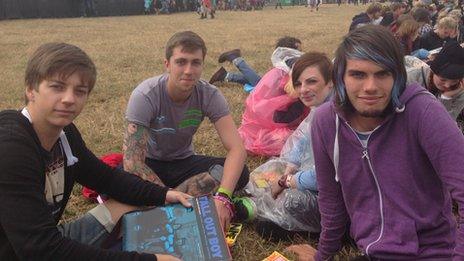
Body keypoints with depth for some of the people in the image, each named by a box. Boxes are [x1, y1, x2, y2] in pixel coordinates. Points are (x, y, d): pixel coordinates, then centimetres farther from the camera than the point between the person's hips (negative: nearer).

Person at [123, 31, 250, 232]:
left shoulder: (210, 95, -18)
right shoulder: (145, 96, -26)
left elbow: (237, 149, -26)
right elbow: (132, 162, -31)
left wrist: (223, 198, -41)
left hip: (183, 162, 3)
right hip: (150, 164, -3)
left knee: (240, 174, -24)